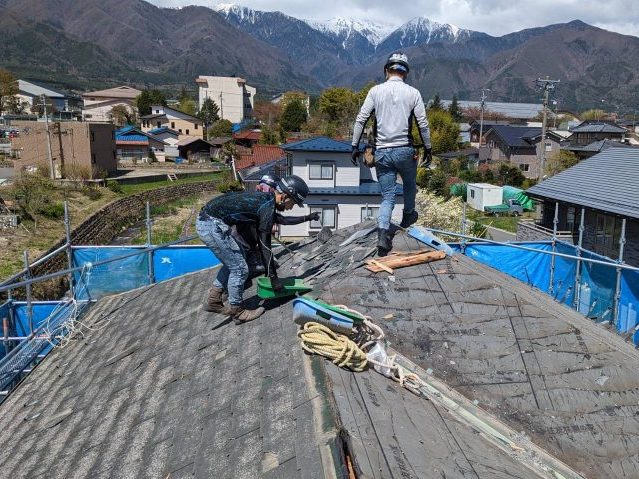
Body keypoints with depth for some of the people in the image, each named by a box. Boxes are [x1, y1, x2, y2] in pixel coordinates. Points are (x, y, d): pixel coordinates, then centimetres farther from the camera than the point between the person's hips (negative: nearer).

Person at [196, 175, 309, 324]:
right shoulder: (268, 207, -14)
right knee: (239, 269, -1)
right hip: (213, 226, -10)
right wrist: (273, 277, -1)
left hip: (206, 220, 10)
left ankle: (213, 300, 29)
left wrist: (268, 269, 26)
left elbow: (261, 240, 22)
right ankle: (237, 311, 14)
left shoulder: (263, 198, 15)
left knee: (233, 261, 23)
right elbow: (265, 245, -10)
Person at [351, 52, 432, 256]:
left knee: (387, 197, 7)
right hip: (405, 150, 0)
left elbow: (360, 119, -2)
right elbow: (423, 124, 0)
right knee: (410, 184, 29)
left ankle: (382, 234, -11)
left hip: (382, 152, 1)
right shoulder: (413, 93, -1)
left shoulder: (376, 91, 0)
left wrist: (355, 146, 5)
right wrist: (428, 148, 11)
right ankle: (408, 216, 48)